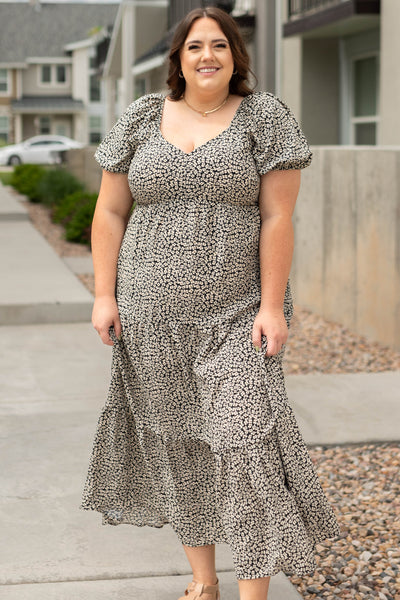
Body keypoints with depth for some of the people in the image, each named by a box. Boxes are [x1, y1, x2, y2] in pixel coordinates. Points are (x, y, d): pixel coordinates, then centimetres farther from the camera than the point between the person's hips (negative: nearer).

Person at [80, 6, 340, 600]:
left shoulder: (264, 116, 0)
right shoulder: (141, 118, 8)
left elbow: (277, 216, -6)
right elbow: (110, 212, 9)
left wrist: (272, 306, -12)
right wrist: (105, 295, 2)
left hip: (237, 312, -3)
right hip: (151, 314, 3)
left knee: (244, 438, -11)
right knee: (175, 440, 9)